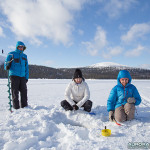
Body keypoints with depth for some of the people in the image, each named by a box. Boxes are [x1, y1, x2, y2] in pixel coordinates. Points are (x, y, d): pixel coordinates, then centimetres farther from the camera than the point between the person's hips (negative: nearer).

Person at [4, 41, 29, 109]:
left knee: (24, 91, 0)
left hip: (22, 76, 4)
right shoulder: (11, 54, 5)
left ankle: (24, 107, 9)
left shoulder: (24, 56, 18)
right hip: (14, 75, -4)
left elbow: (26, 68, 19)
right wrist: (7, 67, -22)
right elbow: (6, 64, 3)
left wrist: (26, 77, 11)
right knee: (15, 92, -5)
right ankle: (16, 108, 0)